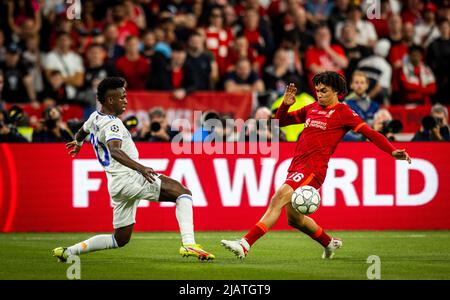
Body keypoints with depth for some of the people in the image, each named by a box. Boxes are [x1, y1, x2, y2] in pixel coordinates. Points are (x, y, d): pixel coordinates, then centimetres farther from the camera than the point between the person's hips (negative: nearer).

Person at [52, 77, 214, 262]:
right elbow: (114, 150, -34)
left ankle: (69, 251, 16)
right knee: (183, 192, -16)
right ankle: (188, 244, -32)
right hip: (129, 178, -10)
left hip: (116, 184, 10)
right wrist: (141, 168, -46)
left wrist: (77, 143, 62)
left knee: (120, 240, 18)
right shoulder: (112, 124, -14)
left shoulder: (95, 117, 15)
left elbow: (82, 132, 38)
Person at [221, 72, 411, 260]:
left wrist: (392, 151, -18)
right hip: (296, 167, 8)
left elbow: (369, 132, -6)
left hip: (313, 169, -8)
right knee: (294, 218, 17)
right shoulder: (312, 109, 19)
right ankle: (330, 243, 41)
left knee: (278, 199, -25)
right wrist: (286, 104, 6)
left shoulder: (342, 112, 0)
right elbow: (281, 121, 27)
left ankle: (245, 245, -33)